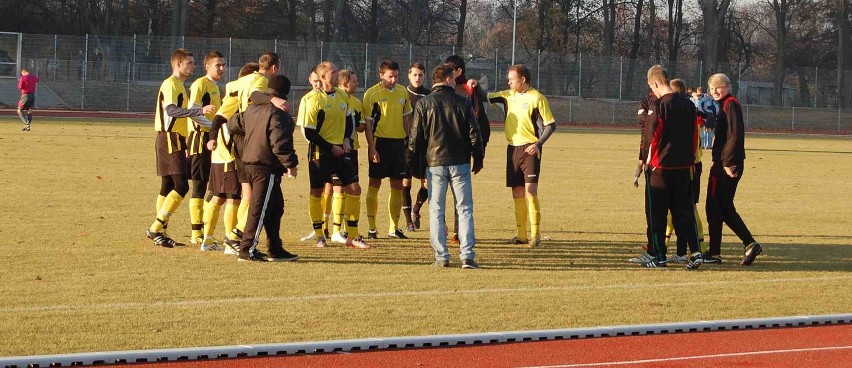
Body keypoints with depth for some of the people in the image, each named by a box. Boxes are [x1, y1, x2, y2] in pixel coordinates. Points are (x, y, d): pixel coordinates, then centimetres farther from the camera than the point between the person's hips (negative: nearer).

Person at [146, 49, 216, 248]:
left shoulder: (178, 85, 20)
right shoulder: (170, 84, -12)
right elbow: (171, 110, -28)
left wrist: (183, 145, 27)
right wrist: (200, 110, -37)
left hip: (176, 140, 10)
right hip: (169, 139, -10)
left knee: (169, 186, 10)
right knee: (181, 186, -15)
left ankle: (158, 232, 12)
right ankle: (156, 228, -15)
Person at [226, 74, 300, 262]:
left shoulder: (252, 109, 12)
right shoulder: (277, 113, -14)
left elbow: (233, 125, 24)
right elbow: (280, 142, -21)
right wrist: (290, 164, -15)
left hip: (249, 162, 9)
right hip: (267, 166, -9)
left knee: (275, 206, 17)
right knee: (259, 208, -7)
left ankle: (276, 249, 19)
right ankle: (247, 249, -9)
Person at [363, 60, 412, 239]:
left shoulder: (402, 92, 8)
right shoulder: (372, 94, -7)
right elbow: (368, 123, -6)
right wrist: (372, 148, -12)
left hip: (398, 142, 5)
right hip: (380, 141, -5)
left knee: (397, 186, 6)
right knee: (375, 184, -1)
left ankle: (394, 228, 14)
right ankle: (372, 228, 4)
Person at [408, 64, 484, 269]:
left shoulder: (423, 104, 0)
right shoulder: (463, 103, 0)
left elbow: (415, 138, 0)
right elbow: (474, 133, 1)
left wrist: (414, 165, 8)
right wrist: (478, 158, 13)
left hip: (434, 163, 0)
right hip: (460, 163, 0)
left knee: (436, 211, 6)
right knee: (465, 209, 3)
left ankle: (441, 257, 1)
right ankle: (467, 255, -6)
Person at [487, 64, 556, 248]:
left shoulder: (536, 98, -7)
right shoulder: (508, 95, 11)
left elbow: (550, 125, -6)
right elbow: (487, 98, 19)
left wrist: (538, 144, -16)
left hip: (529, 149, -6)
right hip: (513, 148, 6)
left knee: (530, 190, -14)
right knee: (517, 193, 8)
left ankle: (536, 234, -14)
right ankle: (521, 235, 13)